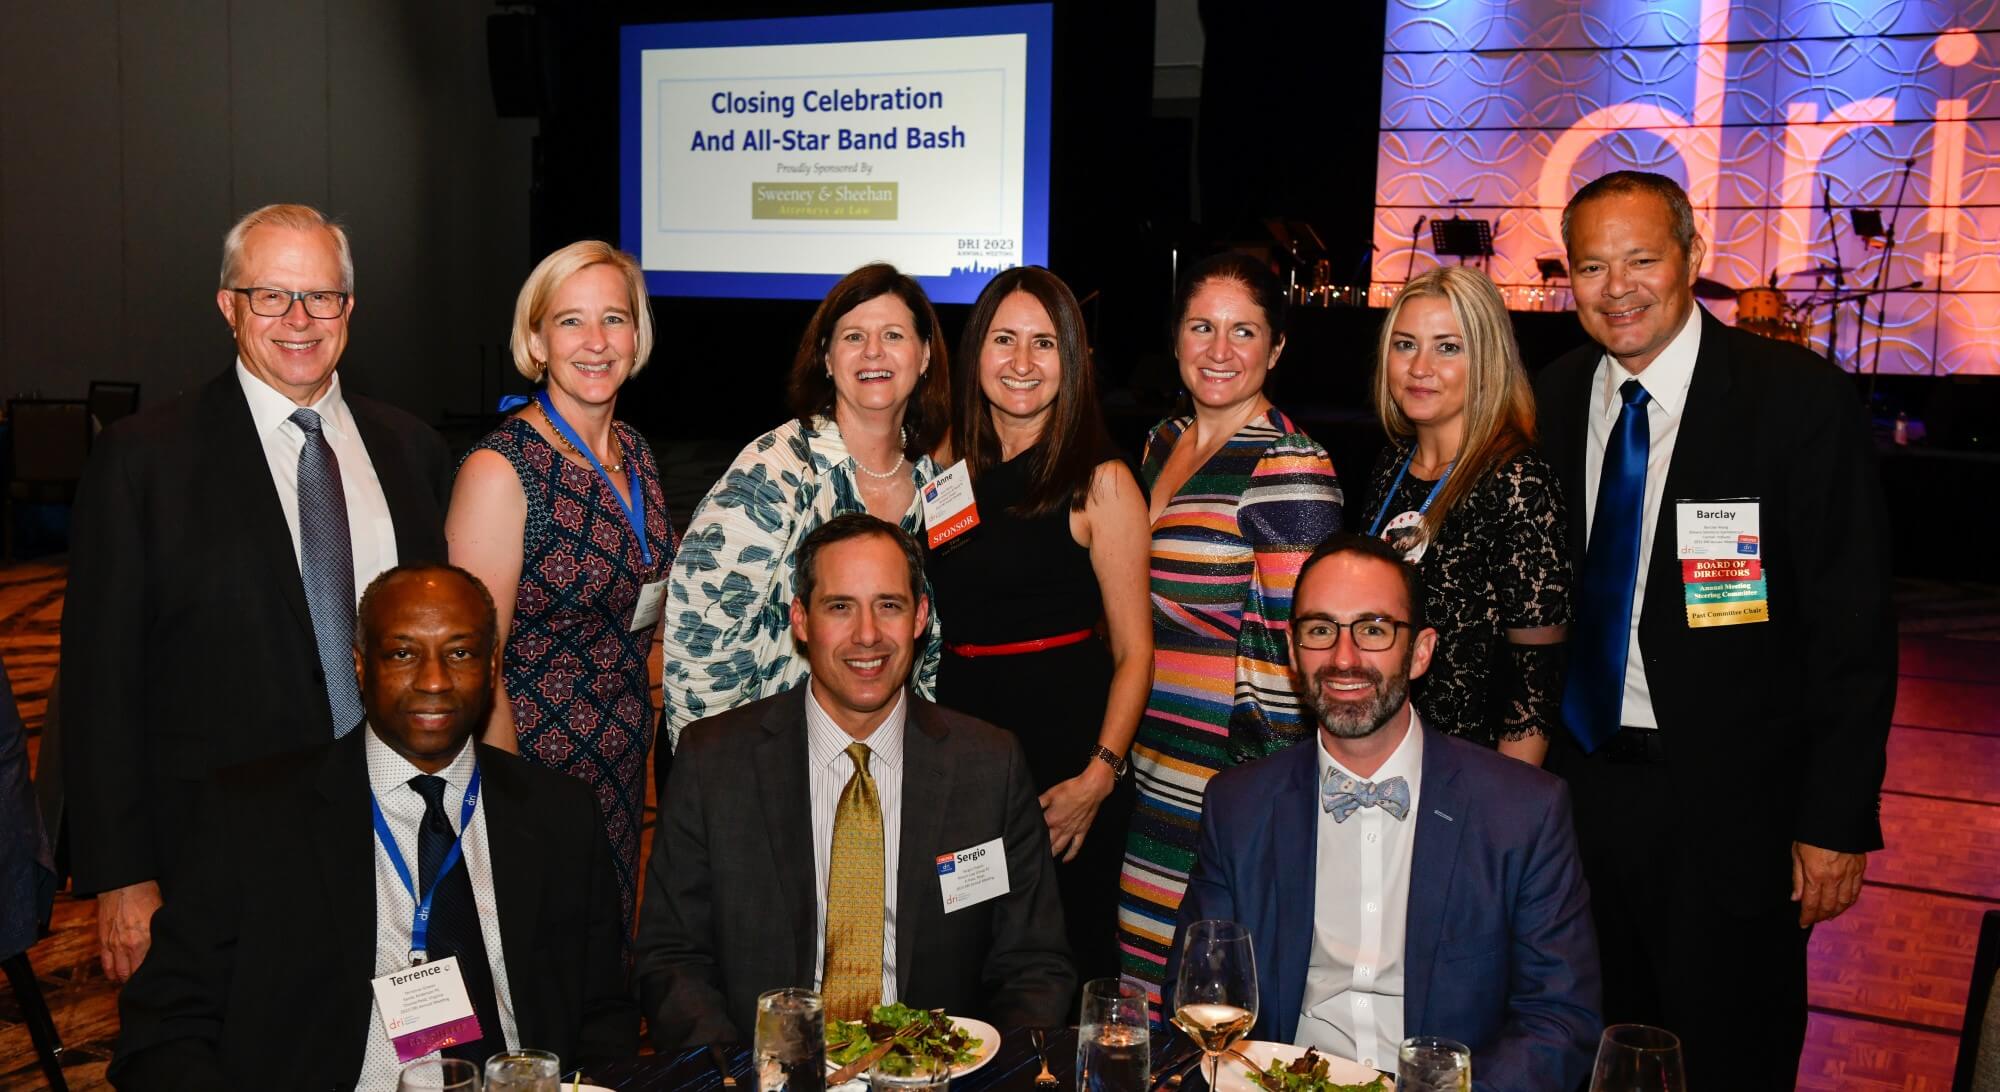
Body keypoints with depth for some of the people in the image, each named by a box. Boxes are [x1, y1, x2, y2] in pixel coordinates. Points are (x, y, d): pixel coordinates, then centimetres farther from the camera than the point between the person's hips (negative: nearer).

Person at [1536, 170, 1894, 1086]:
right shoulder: (1555, 400, 3)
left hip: (1729, 803, -4)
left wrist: (1839, 819, -12)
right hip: (1575, 780, 4)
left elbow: (1852, 628, -11)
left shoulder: (1800, 399, -11)